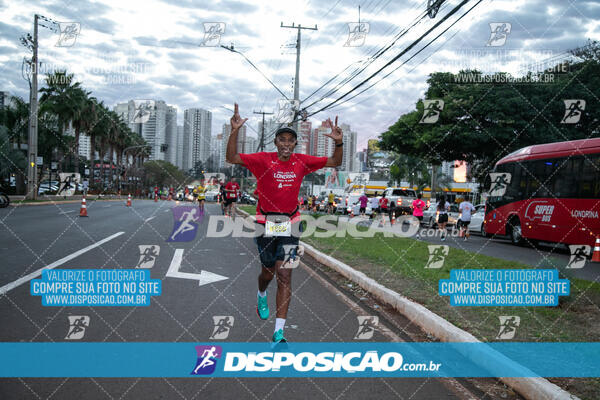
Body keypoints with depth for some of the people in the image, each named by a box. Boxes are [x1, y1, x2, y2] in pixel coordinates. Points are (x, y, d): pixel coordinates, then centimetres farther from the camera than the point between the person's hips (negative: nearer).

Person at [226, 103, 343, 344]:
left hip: (290, 224, 1)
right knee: (268, 271, 13)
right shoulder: (263, 160, -6)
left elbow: (335, 162, 7)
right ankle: (261, 295, 53)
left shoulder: (301, 162, 1)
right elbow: (232, 158, -13)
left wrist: (338, 143, -11)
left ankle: (279, 332, -6)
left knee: (284, 274, -8)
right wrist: (235, 132, -26)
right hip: (265, 223, -1)